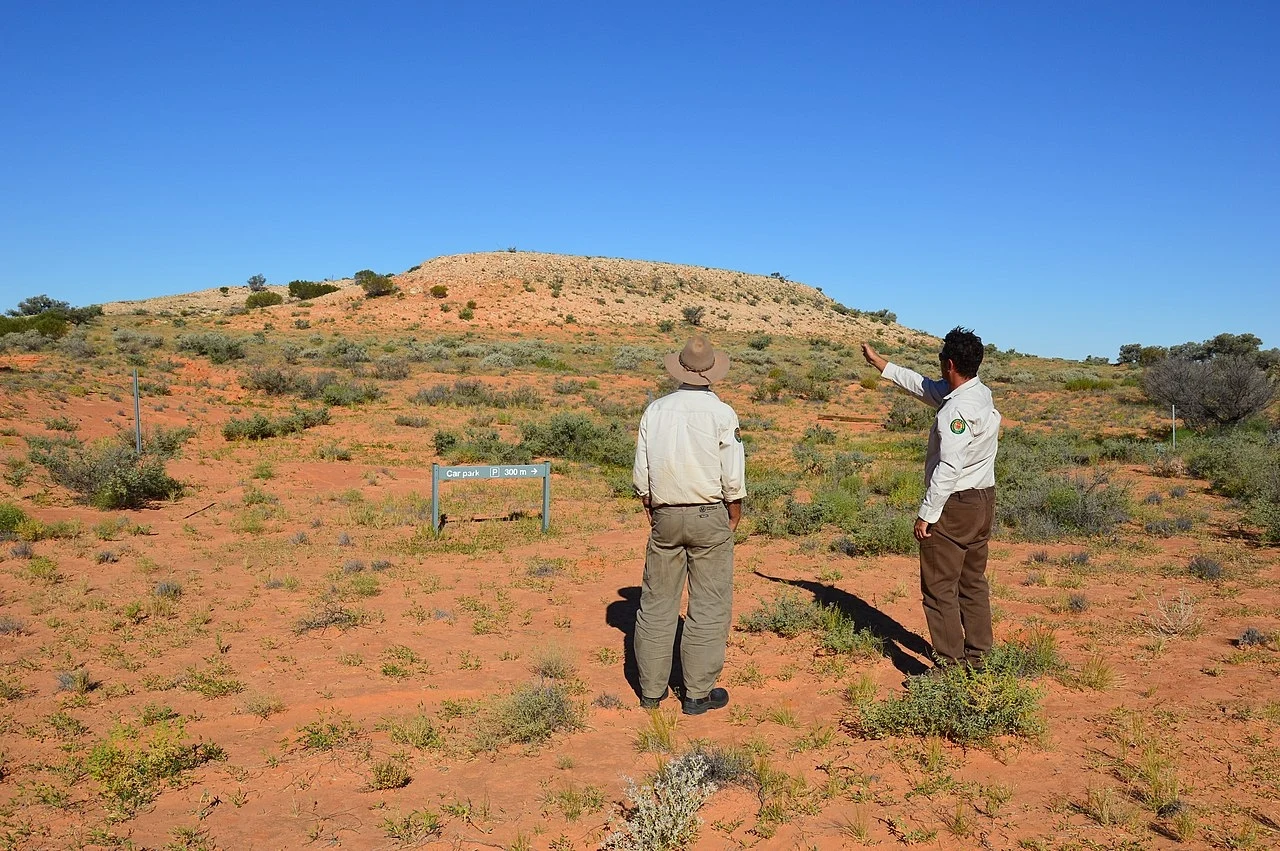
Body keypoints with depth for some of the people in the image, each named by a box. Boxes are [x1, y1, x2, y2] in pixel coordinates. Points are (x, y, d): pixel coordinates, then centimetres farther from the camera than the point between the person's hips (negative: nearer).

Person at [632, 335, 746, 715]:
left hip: (665, 515, 3)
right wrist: (733, 516, 6)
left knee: (657, 602, 11)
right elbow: (733, 478, -9)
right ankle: (698, 692, 11)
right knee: (709, 605, 6)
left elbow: (641, 473, 3)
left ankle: (651, 689, 20)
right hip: (709, 515, -3)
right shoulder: (722, 414, -8)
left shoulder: (655, 410, 1)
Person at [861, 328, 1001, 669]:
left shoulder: (958, 409, -22)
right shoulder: (981, 393, 8)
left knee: (939, 588, -1)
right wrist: (878, 362, 25)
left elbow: (948, 468, -26)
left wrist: (927, 513, -19)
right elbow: (922, 386, 19)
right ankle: (976, 657, 25)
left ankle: (950, 664, 3)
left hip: (955, 504, -10)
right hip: (983, 500, 10)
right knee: (973, 583, 17)